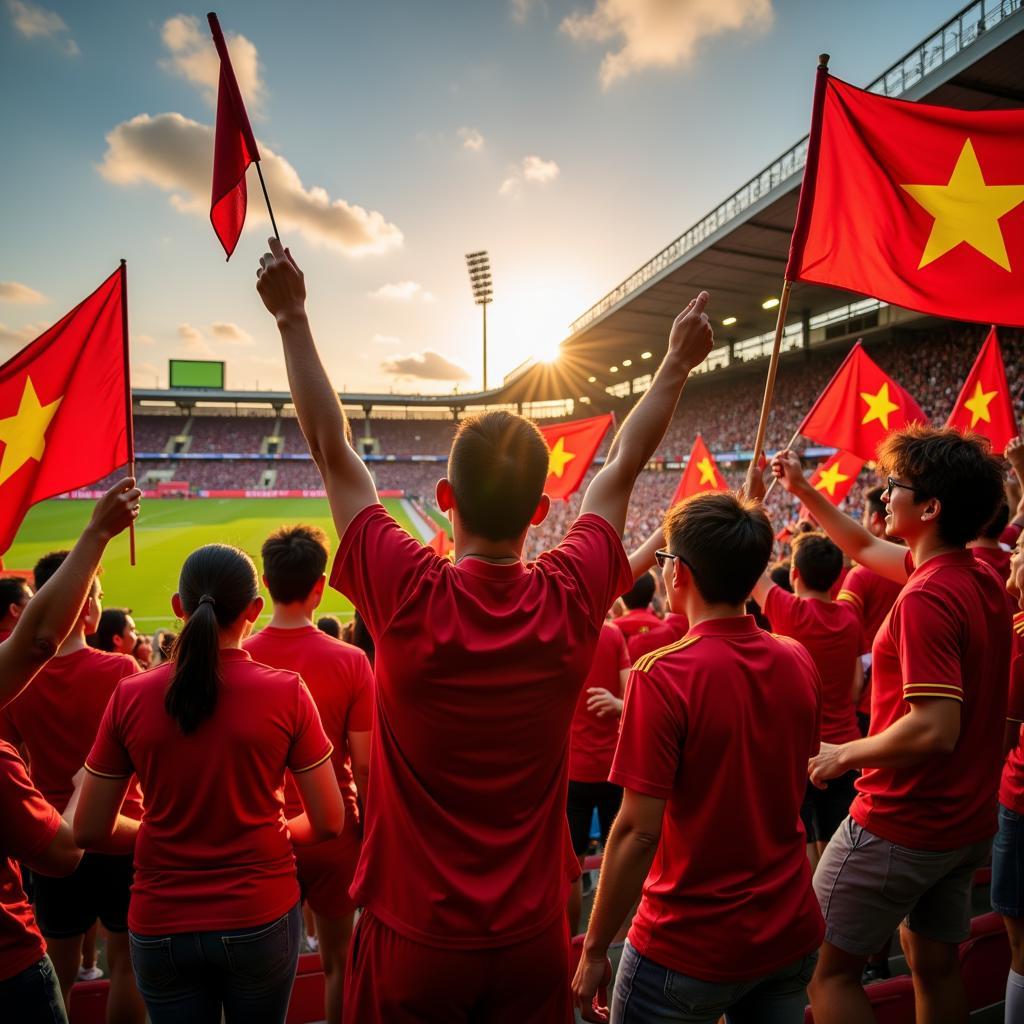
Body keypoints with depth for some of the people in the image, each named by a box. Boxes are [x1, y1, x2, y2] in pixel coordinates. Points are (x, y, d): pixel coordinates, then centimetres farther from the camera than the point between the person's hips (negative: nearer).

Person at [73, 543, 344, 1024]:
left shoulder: (130, 695, -10)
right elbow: (328, 822, -10)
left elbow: (89, 831, -2)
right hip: (261, 916, -1)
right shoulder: (286, 692, -16)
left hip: (160, 924, 1)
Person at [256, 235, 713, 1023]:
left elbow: (333, 449, -12)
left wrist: (293, 317, -2)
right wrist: (680, 360, 12)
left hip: (412, 939, -1)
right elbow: (622, 467, -2)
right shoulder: (571, 602, -16)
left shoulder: (409, 599, -22)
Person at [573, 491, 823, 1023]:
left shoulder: (662, 674, -23)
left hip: (689, 948, -5)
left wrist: (593, 951, -10)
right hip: (791, 936, 6)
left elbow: (638, 832, -22)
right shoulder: (799, 661, -4)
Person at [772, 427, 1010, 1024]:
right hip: (967, 821, 9)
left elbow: (935, 728, -30)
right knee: (936, 964, 24)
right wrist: (803, 491, 14)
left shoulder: (926, 597, -26)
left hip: (901, 825, -9)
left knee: (825, 972, 5)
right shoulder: (983, 579, 2)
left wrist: (844, 755, -17)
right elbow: (865, 547, 14)